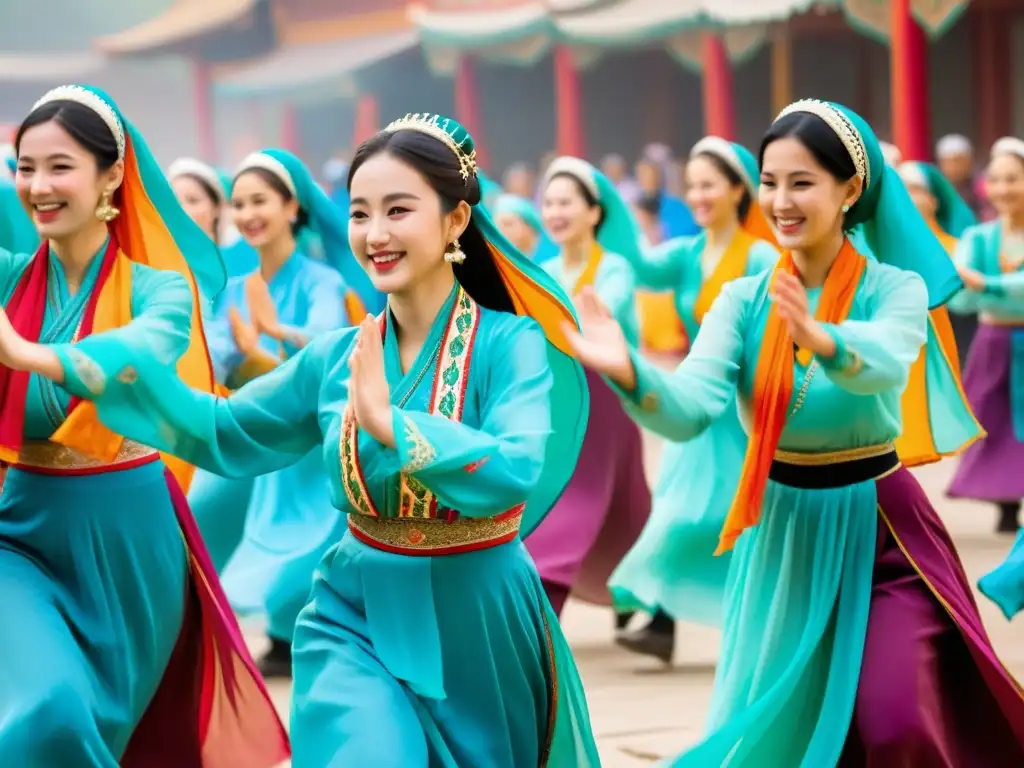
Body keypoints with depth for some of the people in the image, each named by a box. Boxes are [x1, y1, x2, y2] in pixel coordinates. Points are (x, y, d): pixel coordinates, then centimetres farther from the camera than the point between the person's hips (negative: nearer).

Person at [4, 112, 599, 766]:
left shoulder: (511, 343, -13)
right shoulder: (337, 357, 1)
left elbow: (517, 472, -27)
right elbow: (223, 432, 6)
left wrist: (390, 424, -33)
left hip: (478, 628, -2)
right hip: (356, 620, 2)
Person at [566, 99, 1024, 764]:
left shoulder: (897, 288, -9)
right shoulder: (743, 299, -1)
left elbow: (884, 362, -32)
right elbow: (692, 409, -16)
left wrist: (823, 340, -55)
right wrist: (629, 372, -38)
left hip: (879, 532, -3)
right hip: (783, 535, 3)